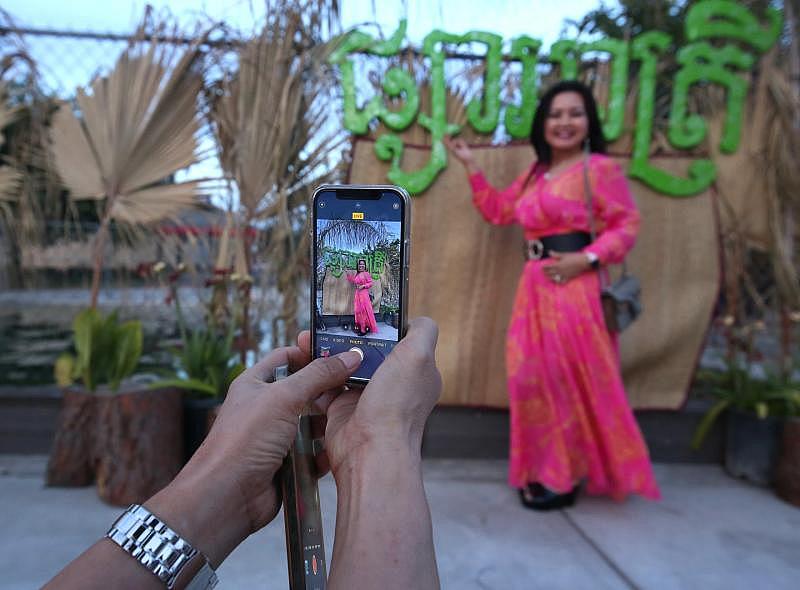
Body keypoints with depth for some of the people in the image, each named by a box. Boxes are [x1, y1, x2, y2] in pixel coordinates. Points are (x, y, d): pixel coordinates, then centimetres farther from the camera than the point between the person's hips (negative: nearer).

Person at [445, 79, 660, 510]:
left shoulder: (600, 168, -3)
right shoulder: (535, 174, 19)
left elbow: (627, 225, -7)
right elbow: (498, 210, 23)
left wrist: (586, 258, -20)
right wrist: (470, 166, 19)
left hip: (573, 284, -7)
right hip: (535, 284, 8)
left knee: (568, 379, -3)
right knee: (534, 376, 10)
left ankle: (566, 478, 12)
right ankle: (544, 471, 25)